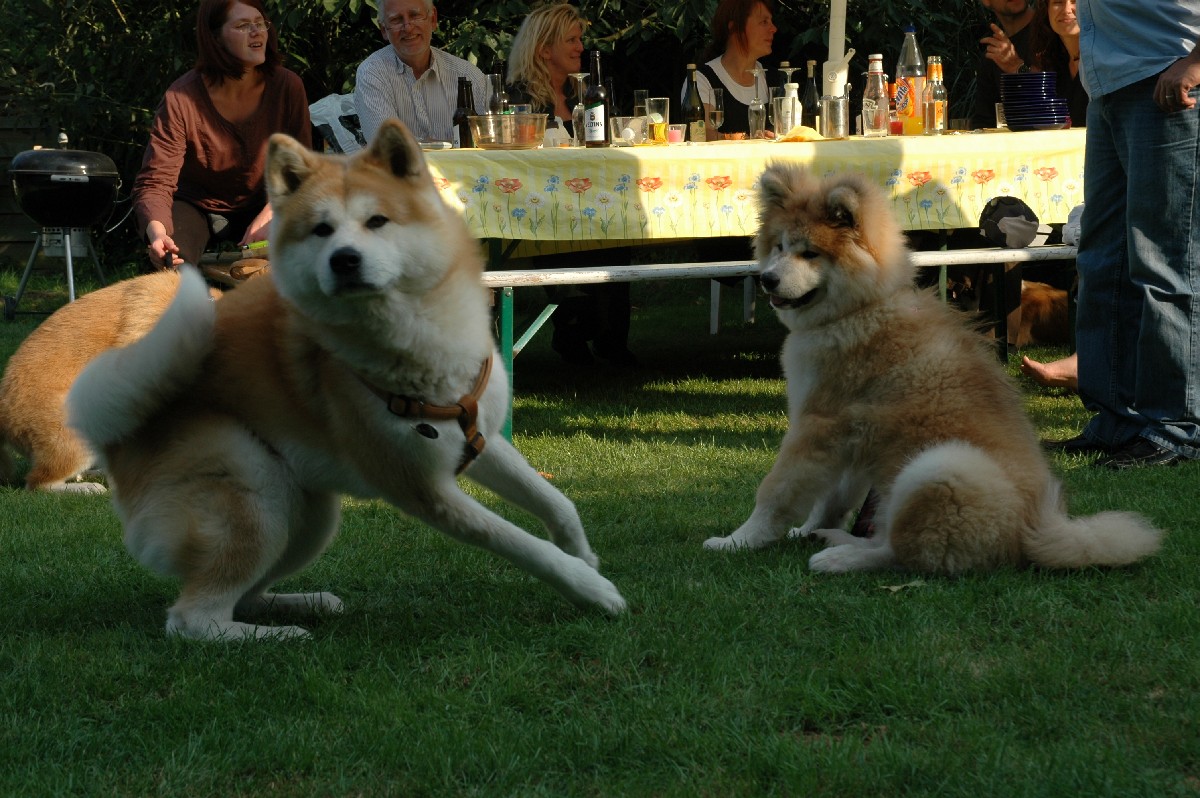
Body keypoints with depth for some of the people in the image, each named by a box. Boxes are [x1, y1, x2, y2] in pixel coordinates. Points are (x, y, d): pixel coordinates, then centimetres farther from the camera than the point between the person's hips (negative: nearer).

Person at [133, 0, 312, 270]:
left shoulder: (287, 86, -14)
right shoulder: (181, 99, -22)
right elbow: (155, 181, -25)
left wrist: (268, 216, -26)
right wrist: (157, 233, -47)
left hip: (258, 205, 3)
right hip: (194, 205, -2)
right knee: (172, 263, -34)